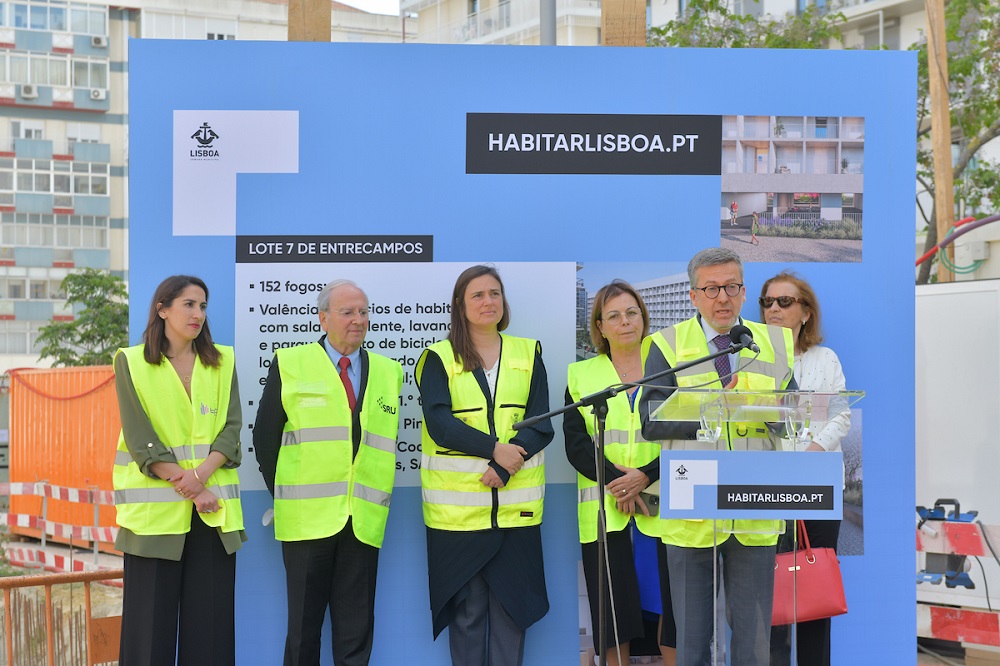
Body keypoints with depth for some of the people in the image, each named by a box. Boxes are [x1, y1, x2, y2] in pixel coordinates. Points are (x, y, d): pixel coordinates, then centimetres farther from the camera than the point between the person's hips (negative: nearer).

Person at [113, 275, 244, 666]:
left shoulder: (222, 362, 12)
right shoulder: (132, 362, 3)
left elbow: (232, 427, 1)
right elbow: (140, 439, -5)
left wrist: (199, 475, -16)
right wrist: (188, 489, -13)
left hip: (213, 509, 2)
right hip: (155, 509, -2)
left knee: (210, 617, 1)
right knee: (151, 615, -2)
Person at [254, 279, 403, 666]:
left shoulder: (388, 372, 12)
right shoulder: (290, 364, 3)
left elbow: (388, 441, 15)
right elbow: (265, 436, 5)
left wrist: (376, 499, 7)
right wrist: (282, 495, 3)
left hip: (363, 520, 2)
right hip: (308, 517, -2)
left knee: (356, 630, 6)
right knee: (304, 620, 5)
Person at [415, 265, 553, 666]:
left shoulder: (528, 354, 10)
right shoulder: (439, 358, 4)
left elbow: (541, 425, 1)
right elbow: (439, 424, -9)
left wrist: (505, 467, -14)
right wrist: (494, 448, -20)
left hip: (515, 505, 2)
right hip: (457, 507, -2)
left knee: (511, 602, 5)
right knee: (466, 608, 4)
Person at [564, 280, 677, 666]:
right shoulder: (581, 375, 11)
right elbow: (575, 442, 1)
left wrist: (645, 476, -14)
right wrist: (615, 479, -14)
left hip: (661, 503, 0)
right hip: (604, 511, 1)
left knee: (670, 602, -3)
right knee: (613, 609, 1)